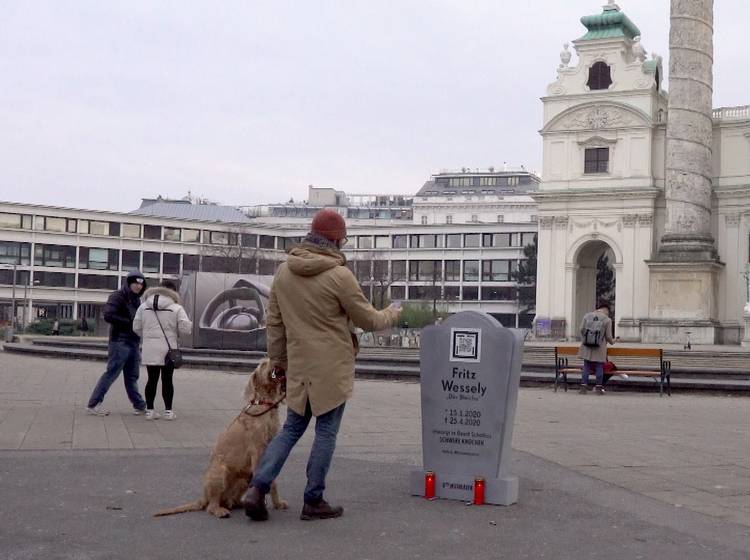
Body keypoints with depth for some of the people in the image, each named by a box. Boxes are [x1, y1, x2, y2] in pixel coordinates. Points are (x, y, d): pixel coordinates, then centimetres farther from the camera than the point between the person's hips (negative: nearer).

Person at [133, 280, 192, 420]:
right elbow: (185, 329, -10)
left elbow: (136, 328, 7)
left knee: (152, 379, 10)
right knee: (167, 380, 6)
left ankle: (149, 410, 12)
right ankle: (168, 411, 11)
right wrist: (190, 325, 12)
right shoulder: (177, 308, -6)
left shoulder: (144, 306, 5)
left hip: (149, 350, 3)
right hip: (168, 350, -3)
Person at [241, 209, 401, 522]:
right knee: (326, 432, 6)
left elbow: (274, 322, 11)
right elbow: (369, 320, -4)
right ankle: (313, 502, 12)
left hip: (298, 367, 6)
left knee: (291, 428, 15)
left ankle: (257, 488, 2)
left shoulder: (283, 271, 4)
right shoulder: (339, 275, -14)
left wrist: (277, 359, 21)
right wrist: (393, 314, 16)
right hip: (333, 368, -5)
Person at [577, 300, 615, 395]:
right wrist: (612, 341, 17)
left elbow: (581, 329, 0)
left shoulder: (587, 316, 2)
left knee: (586, 367, 6)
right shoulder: (607, 320, -6)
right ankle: (599, 388, 6)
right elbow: (608, 336, -4)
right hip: (600, 348, -3)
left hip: (587, 347, 3)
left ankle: (583, 386, 3)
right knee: (599, 367, 5)